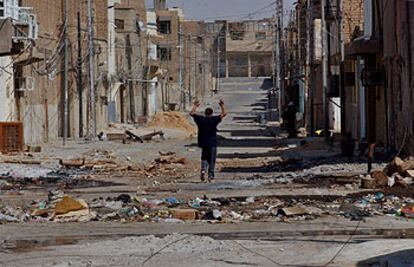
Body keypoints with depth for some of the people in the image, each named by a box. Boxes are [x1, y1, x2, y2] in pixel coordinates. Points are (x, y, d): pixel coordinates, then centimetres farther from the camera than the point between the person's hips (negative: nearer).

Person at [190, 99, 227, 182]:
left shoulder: (200, 119, -1)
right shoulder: (214, 120, -6)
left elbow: (192, 113, 11)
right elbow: (224, 114, -4)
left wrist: (195, 106, 23)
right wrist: (222, 106, 9)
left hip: (203, 143, 2)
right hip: (212, 143, -2)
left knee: (204, 158, 16)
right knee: (212, 160, 6)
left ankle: (203, 169, -11)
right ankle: (211, 176, 2)